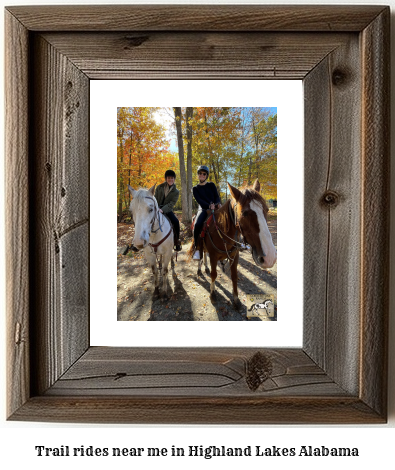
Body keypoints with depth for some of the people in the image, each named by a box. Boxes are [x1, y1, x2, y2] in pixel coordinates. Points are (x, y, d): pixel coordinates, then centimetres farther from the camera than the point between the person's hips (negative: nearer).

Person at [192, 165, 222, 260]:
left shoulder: (211, 185, 15)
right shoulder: (195, 188, 11)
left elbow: (217, 196, 5)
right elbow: (199, 200, -4)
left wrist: (218, 203, -20)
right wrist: (209, 205, -22)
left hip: (214, 209, 2)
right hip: (203, 209, -2)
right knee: (197, 224, -32)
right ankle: (197, 249, -23)